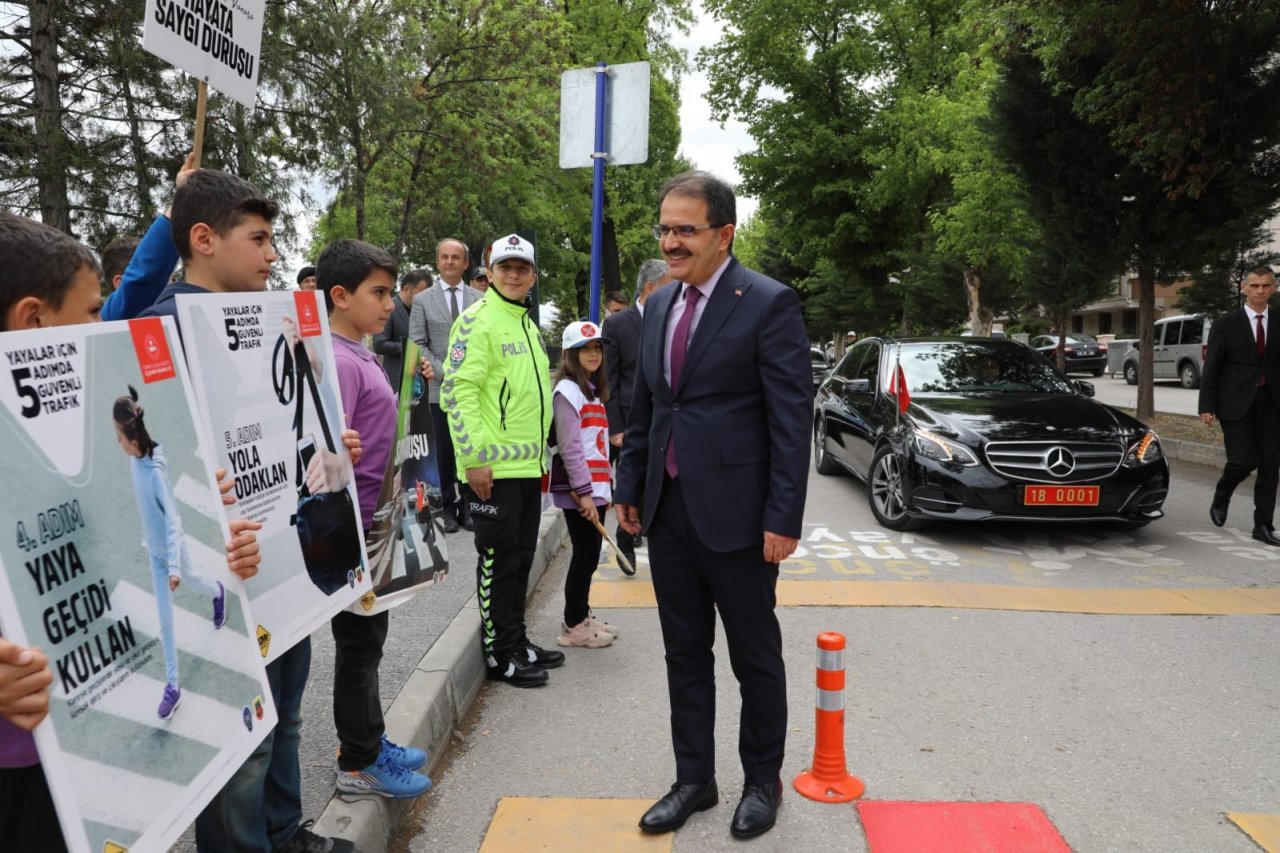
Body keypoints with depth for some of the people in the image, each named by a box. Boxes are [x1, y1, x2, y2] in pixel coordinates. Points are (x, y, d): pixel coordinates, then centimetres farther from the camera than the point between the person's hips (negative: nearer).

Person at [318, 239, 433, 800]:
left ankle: (369, 743, 34)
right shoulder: (337, 363, -20)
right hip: (355, 531, -9)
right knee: (359, 643, 4)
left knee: (368, 638, 19)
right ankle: (358, 764, 20)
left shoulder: (359, 357, 10)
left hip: (373, 527, 9)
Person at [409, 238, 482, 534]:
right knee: (445, 451, 4)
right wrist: (445, 372, -10)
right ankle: (448, 507, 14)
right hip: (441, 389, -1)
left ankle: (467, 506, 14)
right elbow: (418, 344, 0)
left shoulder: (480, 299, 9)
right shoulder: (422, 300, 5)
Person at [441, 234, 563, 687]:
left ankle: (516, 642, 28)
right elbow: (458, 391, -18)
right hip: (494, 467, -9)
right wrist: (475, 457, -21)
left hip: (528, 464, 9)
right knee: (497, 560, 1)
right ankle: (500, 654, 13)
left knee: (520, 557, 16)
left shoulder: (526, 325, 16)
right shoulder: (477, 320, -11)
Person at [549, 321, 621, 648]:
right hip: (578, 491, -8)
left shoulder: (594, 390, 16)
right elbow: (569, 446, -17)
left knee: (589, 554, 13)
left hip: (595, 488, 8)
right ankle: (573, 627, 8)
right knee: (585, 555, -3)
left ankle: (582, 615, 26)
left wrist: (603, 488, 15)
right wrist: (584, 492, -19)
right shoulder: (567, 390, -11)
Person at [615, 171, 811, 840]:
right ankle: (694, 779, 31)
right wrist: (629, 487, 13)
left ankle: (762, 782, 30)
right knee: (685, 655, 16)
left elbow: (792, 417, -13)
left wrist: (784, 517, -16)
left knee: (755, 658, 11)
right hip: (668, 510, 6)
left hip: (735, 512, -6)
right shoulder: (659, 306, 11)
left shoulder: (769, 304, -10)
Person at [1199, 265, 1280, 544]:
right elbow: (1211, 369, -1)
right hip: (1237, 405, -3)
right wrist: (1207, 406, -7)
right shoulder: (1225, 326, 1)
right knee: (1244, 460, -9)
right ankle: (1221, 498, 22)